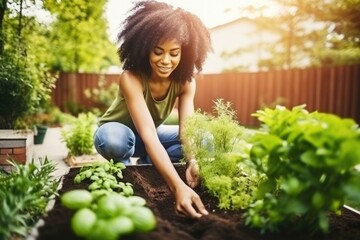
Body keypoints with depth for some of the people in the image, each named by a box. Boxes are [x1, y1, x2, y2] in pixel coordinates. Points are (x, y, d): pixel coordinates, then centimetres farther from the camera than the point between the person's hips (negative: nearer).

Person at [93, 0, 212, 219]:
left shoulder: (185, 81, -18)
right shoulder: (131, 78, -34)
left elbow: (187, 129, -27)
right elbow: (148, 136, -44)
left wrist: (193, 163, -49)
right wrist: (178, 186, -56)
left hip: (149, 136, 4)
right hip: (117, 134, -4)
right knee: (114, 137, -41)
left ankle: (145, 166, -3)